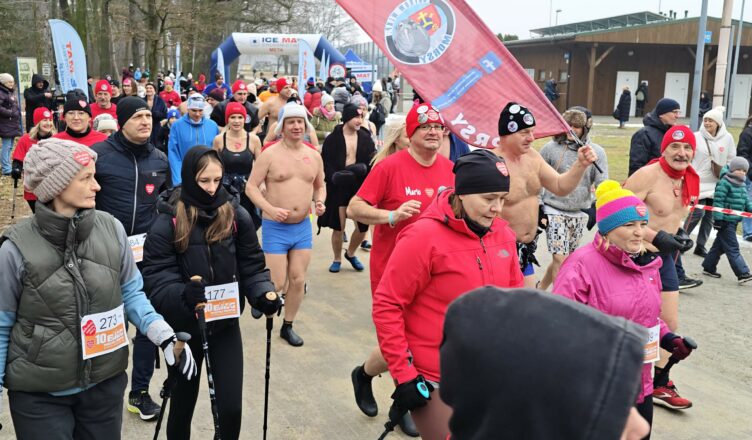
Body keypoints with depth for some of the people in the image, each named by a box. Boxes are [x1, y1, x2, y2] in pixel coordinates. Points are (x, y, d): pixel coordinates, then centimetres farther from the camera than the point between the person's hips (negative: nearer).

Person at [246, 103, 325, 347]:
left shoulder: (314, 155, 5)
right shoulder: (270, 154, -9)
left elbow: (320, 185, 17)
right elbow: (251, 186, -9)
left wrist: (320, 201, -4)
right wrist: (271, 209, -21)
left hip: (303, 226, 4)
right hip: (275, 227, -4)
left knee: (298, 280, 8)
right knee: (277, 283, -5)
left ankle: (287, 326, 25)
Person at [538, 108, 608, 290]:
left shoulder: (597, 152, 0)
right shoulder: (550, 148, -5)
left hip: (579, 214, 3)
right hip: (555, 212, -3)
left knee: (561, 259, 13)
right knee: (560, 259, -10)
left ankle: (540, 290, 33)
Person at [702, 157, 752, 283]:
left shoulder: (742, 185, 14)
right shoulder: (725, 183, -14)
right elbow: (718, 201, -17)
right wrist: (718, 219, -20)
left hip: (734, 221, 9)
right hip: (725, 221, -9)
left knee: (720, 245, 16)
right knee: (732, 249, -7)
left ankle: (708, 268, 26)